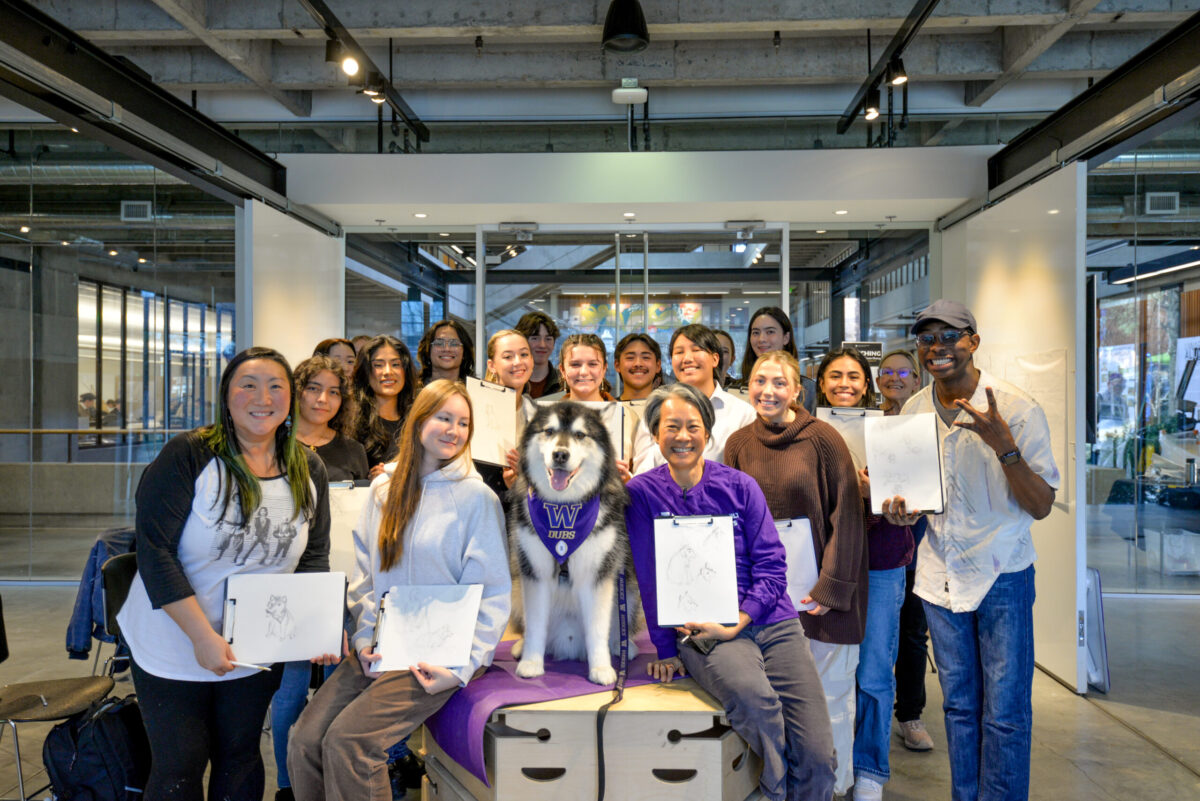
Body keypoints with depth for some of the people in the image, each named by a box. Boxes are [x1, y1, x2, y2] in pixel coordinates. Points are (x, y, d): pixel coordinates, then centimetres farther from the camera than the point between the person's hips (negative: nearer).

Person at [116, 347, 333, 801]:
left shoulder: (309, 471, -2)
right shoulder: (188, 456, -17)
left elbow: (314, 558, 3)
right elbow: (154, 551, -20)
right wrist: (203, 637, -25)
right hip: (175, 646, -3)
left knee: (240, 757, 17)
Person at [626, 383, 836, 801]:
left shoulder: (740, 485, 7)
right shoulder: (642, 493, 3)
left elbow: (771, 564, 3)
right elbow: (651, 578, 2)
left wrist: (736, 622, -10)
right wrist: (666, 650, -3)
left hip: (770, 621, 2)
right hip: (701, 630, -2)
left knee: (818, 758, -11)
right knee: (752, 695, -34)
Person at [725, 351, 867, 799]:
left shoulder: (823, 438, -8)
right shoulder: (739, 444, 3)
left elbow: (847, 514, -8)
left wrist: (832, 586, -11)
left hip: (823, 586, -3)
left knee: (830, 691, 7)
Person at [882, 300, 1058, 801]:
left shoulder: (1018, 409, -14)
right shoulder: (914, 410, 0)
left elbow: (1041, 506, -15)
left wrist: (1003, 443, -29)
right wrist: (900, 505, -9)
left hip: (1002, 573, -4)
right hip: (940, 572, 4)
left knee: (1004, 712, 4)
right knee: (958, 704, 18)